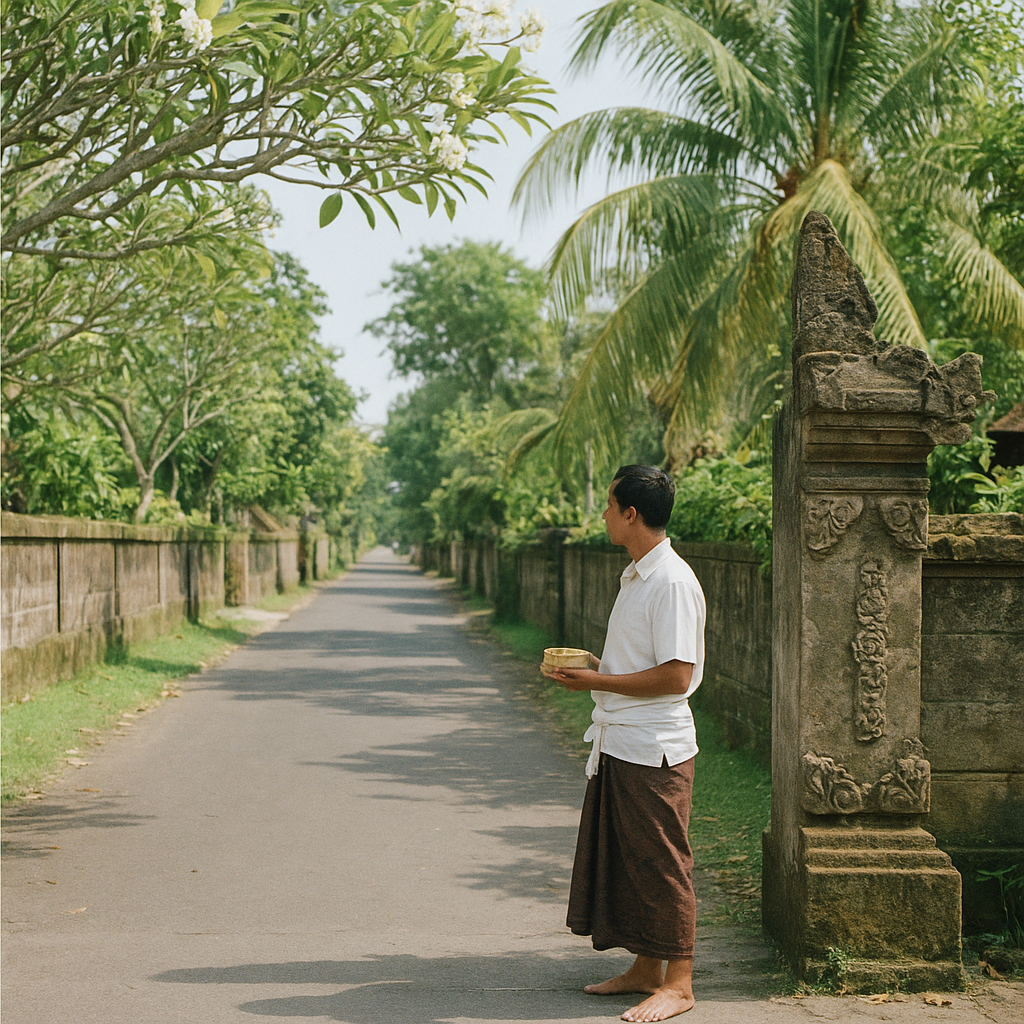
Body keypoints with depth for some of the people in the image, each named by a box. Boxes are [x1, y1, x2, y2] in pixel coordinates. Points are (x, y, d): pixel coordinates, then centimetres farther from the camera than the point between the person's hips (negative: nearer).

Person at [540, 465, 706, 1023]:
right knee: (622, 859, 15)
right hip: (619, 743, 10)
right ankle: (645, 970, 27)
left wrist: (596, 682, -17)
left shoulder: (673, 582, -18)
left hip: (654, 748, -10)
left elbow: (675, 676, -22)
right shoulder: (636, 575, 13)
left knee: (661, 863, 0)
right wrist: (595, 666, 6)